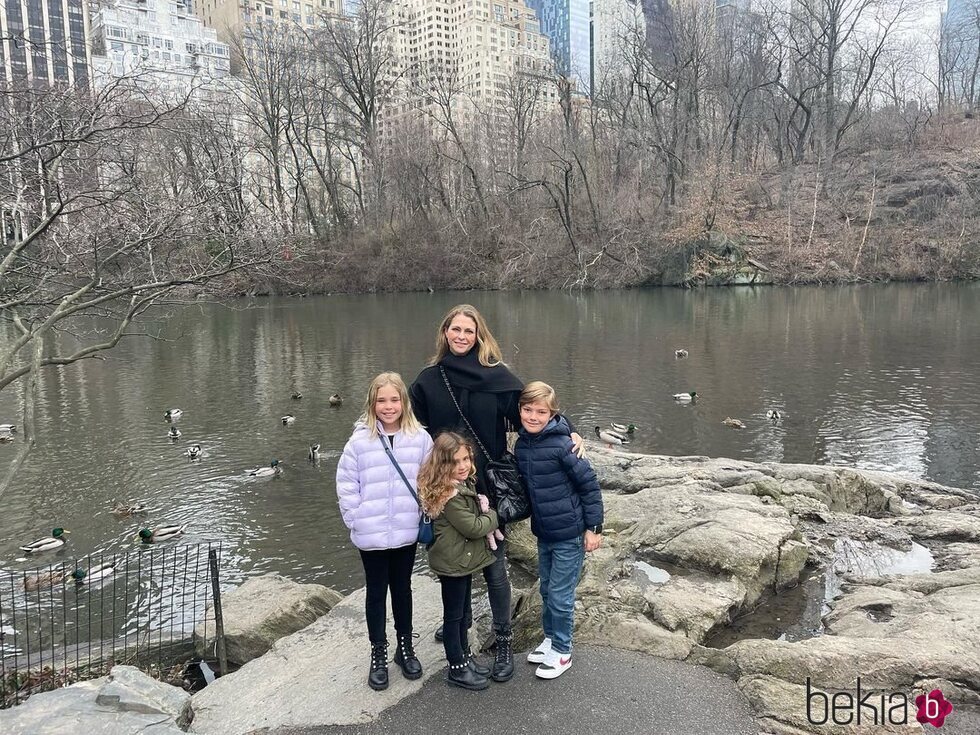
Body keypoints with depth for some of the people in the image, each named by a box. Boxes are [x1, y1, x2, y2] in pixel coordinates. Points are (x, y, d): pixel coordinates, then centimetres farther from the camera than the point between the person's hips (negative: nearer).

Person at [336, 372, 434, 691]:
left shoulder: (420, 438, -7)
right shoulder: (359, 440, -10)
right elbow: (346, 486, -6)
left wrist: (423, 516, -5)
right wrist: (357, 521, -9)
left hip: (407, 533, 1)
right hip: (371, 535, -1)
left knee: (402, 589, 19)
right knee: (376, 592, 14)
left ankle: (405, 647, 37)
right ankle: (378, 654, 30)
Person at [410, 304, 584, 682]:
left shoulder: (496, 375, -6)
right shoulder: (428, 380, 1)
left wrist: (567, 433, -20)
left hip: (489, 487, -3)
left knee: (494, 567, 4)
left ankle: (504, 642, 20)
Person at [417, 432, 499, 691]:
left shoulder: (465, 484, 3)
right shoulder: (449, 495, -28)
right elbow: (473, 527, -24)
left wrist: (483, 509, 0)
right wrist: (492, 516, -8)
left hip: (463, 560, 9)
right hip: (452, 563, -9)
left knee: (464, 613, 22)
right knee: (454, 615, 7)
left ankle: (464, 656, 39)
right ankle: (457, 669, 21)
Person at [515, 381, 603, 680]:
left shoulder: (562, 445, -22)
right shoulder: (521, 445, -1)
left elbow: (590, 485, -16)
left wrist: (594, 527, -12)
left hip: (570, 534, -6)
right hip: (543, 533, 6)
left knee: (560, 595, 5)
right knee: (546, 590, 20)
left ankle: (561, 651, 24)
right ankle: (550, 638, 39)